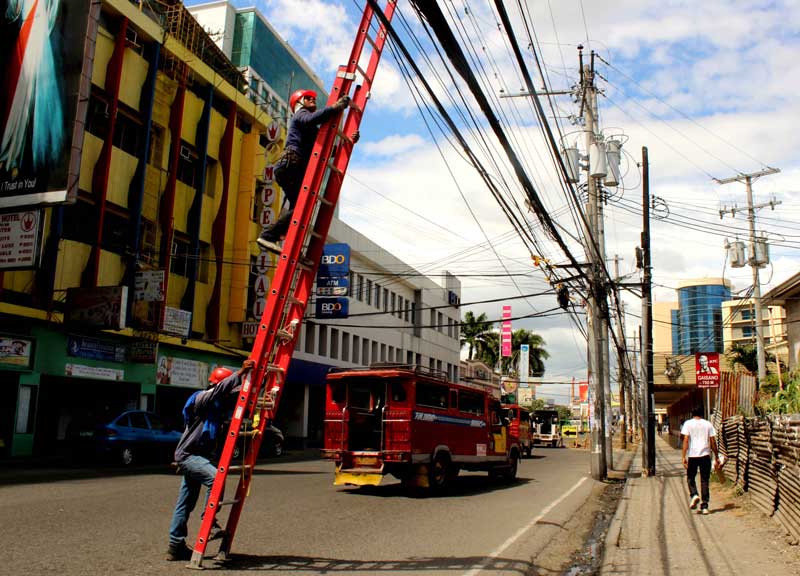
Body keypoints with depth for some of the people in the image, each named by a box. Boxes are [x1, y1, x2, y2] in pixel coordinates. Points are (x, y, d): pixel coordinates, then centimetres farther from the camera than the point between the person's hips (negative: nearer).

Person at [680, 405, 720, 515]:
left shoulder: (688, 423, 1)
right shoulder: (708, 424, 7)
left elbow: (686, 440, -6)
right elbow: (713, 442, 5)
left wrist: (684, 456, -7)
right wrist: (716, 457, 12)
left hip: (692, 455, -2)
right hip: (705, 455, 2)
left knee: (690, 478, 14)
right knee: (704, 481, 7)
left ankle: (694, 495, -11)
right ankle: (704, 506, 6)